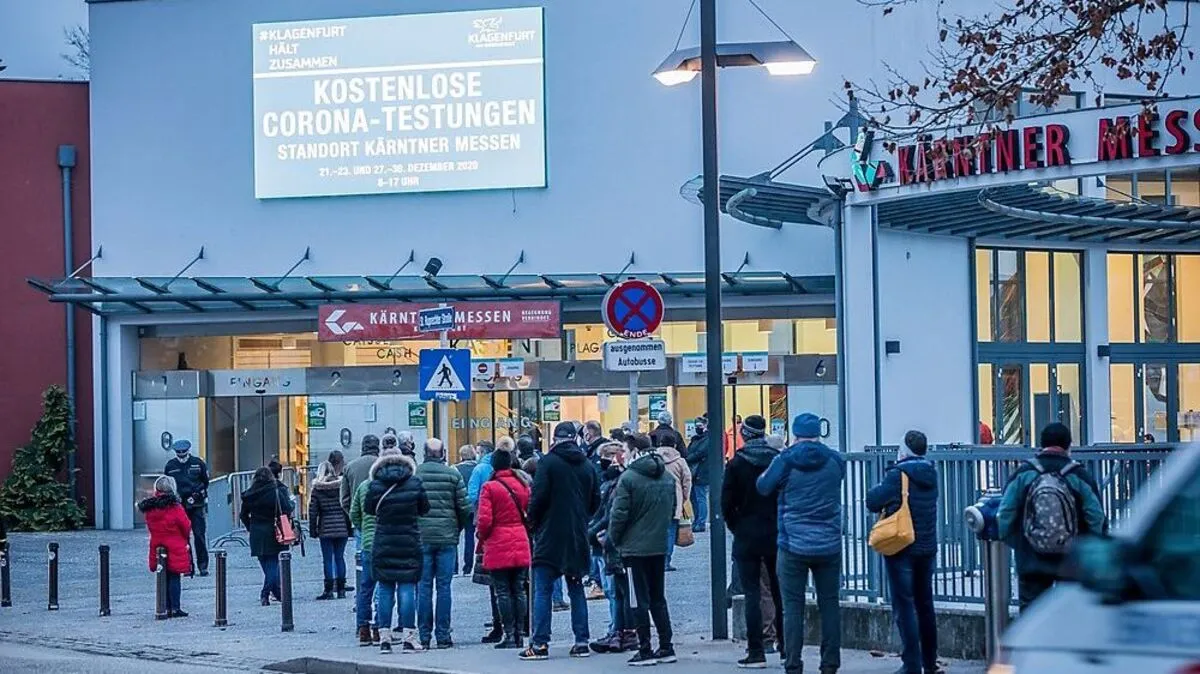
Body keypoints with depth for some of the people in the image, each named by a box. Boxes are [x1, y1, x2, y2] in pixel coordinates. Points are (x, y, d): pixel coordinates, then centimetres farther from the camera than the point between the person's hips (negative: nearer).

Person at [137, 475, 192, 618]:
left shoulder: (149, 509, 2)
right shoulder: (175, 508, -15)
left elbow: (150, 528, 11)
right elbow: (186, 526, -8)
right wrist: (185, 537, 12)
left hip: (157, 548, 5)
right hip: (175, 549, -5)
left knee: (164, 579, 12)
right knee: (175, 578, -1)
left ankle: (167, 608, 13)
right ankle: (175, 608, -3)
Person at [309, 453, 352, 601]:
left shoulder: (317, 486, -2)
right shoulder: (343, 483, -5)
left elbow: (313, 510, -1)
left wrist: (313, 529, 6)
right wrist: (350, 527, 3)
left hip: (325, 528, -1)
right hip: (342, 527, 1)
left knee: (328, 559, 4)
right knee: (339, 557, 9)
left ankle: (329, 590, 1)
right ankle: (341, 589, 10)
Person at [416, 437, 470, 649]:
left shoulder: (414, 474, -3)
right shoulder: (453, 475, -2)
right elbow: (464, 507, -2)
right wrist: (458, 528, 14)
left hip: (421, 537, 0)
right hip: (447, 537, 0)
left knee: (423, 586, 4)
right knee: (444, 586, 3)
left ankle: (424, 635, 3)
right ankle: (443, 636, 3)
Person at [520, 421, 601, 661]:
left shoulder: (548, 462, -9)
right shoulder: (587, 466, 6)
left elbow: (538, 497, -14)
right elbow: (595, 501, 10)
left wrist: (532, 524, 1)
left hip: (550, 536, -5)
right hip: (578, 537, 5)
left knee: (542, 590, -2)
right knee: (576, 589, 12)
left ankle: (540, 644, -6)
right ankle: (581, 642, 10)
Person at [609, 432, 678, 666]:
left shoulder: (628, 478, -14)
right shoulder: (668, 477, 6)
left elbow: (619, 513, -14)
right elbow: (673, 509, 14)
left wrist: (614, 539, 0)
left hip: (635, 547, -6)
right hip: (660, 547, 6)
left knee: (640, 601, 0)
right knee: (658, 598, 15)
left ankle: (645, 650, 0)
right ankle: (666, 647, 15)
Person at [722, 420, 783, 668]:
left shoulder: (736, 464, -7)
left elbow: (727, 503, -6)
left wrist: (737, 528, 8)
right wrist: (780, 525, 10)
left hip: (747, 536, -2)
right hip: (776, 536, 3)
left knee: (752, 594, -1)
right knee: (780, 593, 10)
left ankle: (756, 652, -5)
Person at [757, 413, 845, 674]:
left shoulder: (785, 461, -7)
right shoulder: (835, 461, 1)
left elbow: (764, 487, 5)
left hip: (794, 545, -3)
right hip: (829, 545, 3)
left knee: (793, 607, 1)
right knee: (829, 604, 8)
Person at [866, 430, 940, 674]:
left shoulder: (898, 475, -16)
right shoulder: (930, 475, 5)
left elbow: (873, 501, -13)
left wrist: (882, 487, 5)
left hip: (901, 548, -7)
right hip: (927, 547, 7)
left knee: (904, 607, -5)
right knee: (925, 605, 17)